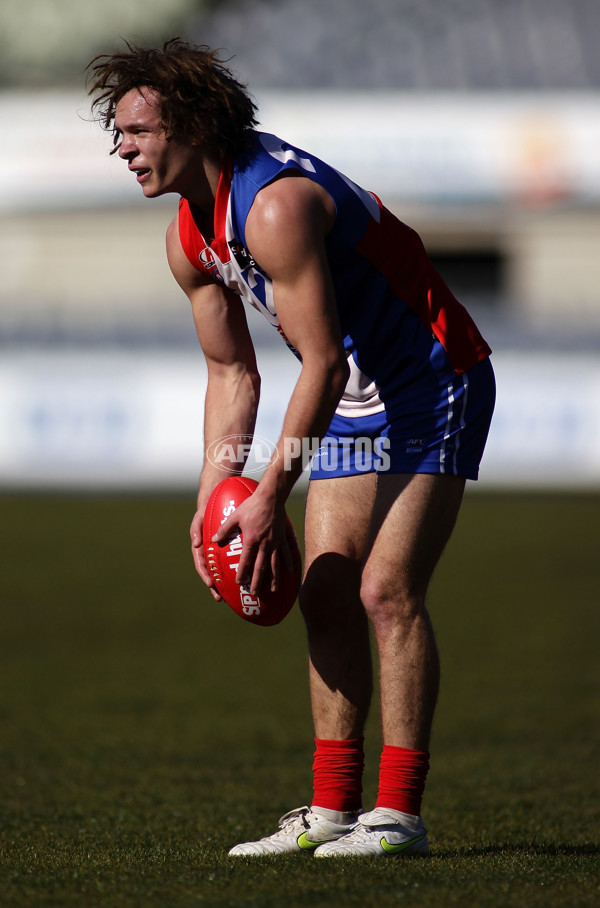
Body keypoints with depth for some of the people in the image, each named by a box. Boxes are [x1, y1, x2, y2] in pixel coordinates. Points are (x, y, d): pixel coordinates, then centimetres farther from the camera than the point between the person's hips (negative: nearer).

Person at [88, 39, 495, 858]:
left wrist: (271, 497, -26)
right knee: (327, 597, 3)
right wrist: (212, 498, 2)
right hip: (353, 403, 9)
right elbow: (232, 373, 11)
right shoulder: (188, 239, 0)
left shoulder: (278, 206, -29)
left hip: (435, 387, -9)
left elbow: (323, 362, -29)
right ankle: (332, 811, 7)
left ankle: (401, 813, -12)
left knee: (386, 591, -15)